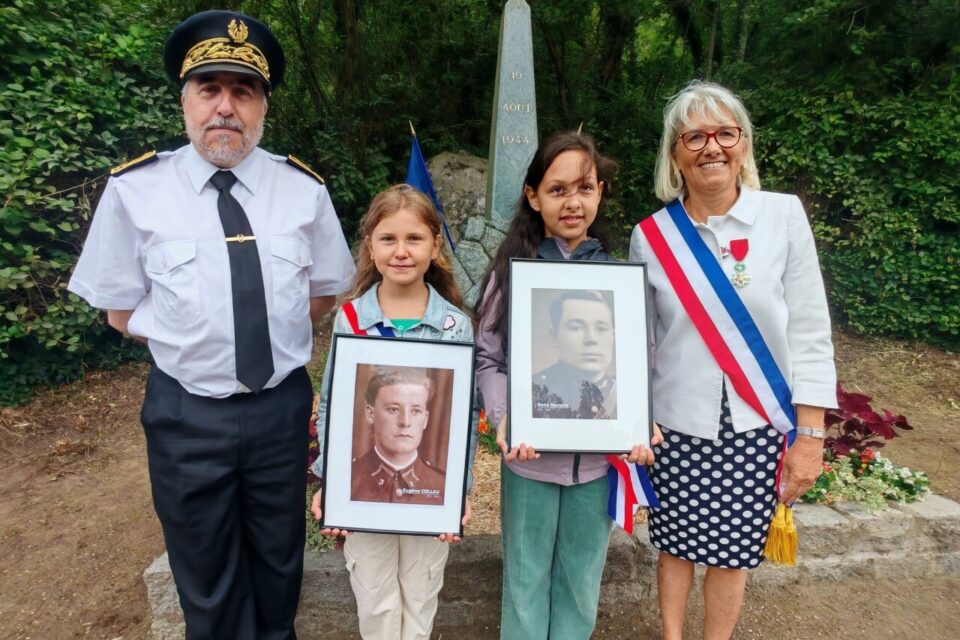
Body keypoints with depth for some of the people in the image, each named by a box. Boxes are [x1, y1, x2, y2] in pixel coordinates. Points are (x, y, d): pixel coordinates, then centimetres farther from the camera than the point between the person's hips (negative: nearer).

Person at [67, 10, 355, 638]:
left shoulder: (304, 189, -4)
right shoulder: (135, 191, -8)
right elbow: (121, 309, 0)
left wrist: (276, 340, -4)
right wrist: (194, 340, -7)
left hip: (283, 404, 2)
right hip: (187, 411, -1)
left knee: (280, 559, 23)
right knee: (206, 573, 19)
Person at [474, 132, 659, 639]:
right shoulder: (513, 269, -4)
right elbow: (488, 360, -4)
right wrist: (504, 420, -20)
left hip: (600, 456, 2)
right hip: (530, 455, -1)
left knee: (581, 577, 18)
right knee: (527, 575, 16)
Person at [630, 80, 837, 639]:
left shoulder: (784, 216, -6)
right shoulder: (651, 236, -3)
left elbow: (810, 334, -4)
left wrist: (810, 435, -5)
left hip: (756, 426, 0)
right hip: (678, 424, 1)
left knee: (732, 553, 14)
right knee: (676, 546, 16)